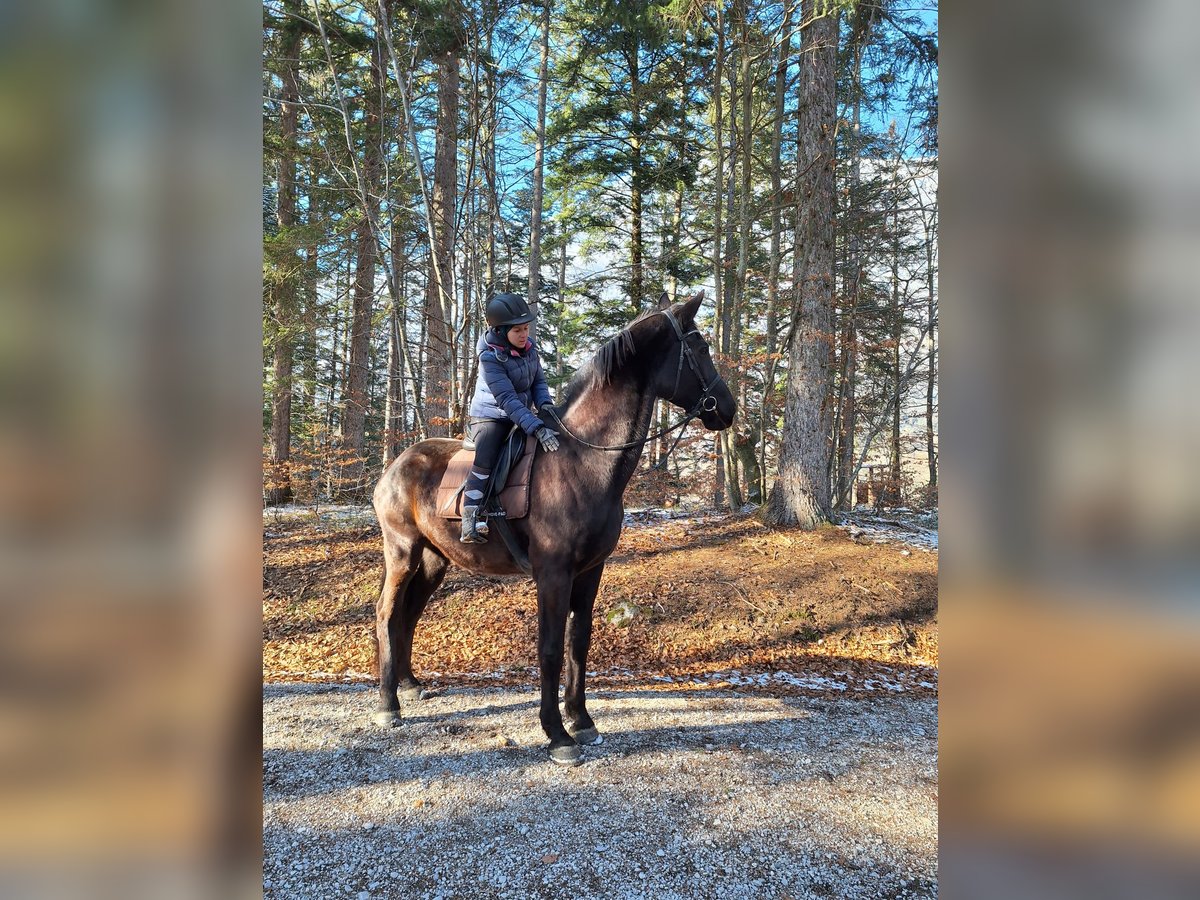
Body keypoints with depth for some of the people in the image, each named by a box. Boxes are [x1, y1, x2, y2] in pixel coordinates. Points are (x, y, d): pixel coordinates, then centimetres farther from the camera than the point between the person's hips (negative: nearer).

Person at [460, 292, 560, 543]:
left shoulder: (528, 346, -5)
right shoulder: (490, 358, -25)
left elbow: (539, 381, 5)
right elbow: (507, 400, -33)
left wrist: (545, 405, -17)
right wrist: (537, 428, -43)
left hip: (520, 416, 7)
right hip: (490, 417, -7)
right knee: (485, 460, -30)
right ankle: (471, 523, -31)